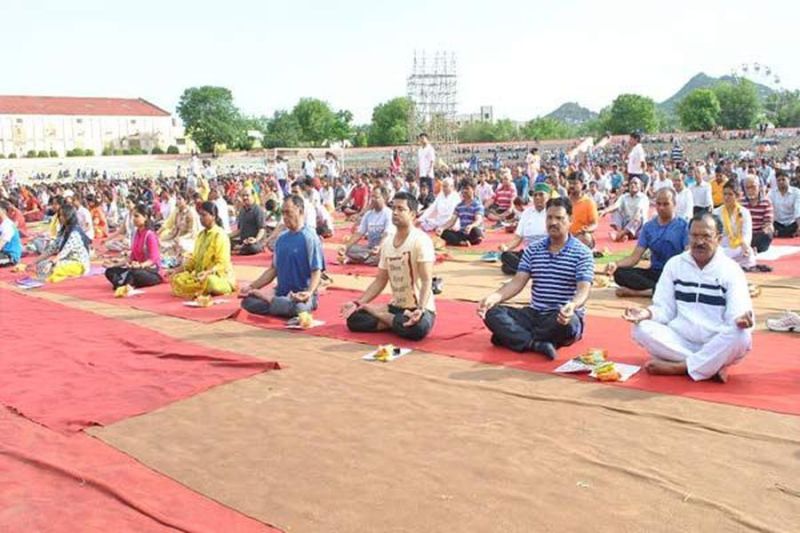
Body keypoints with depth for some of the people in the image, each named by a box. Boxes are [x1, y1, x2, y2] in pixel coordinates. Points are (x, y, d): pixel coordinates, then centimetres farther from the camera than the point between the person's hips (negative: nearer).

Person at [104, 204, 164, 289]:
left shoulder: (150, 235, -13)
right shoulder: (136, 234, 11)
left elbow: (153, 259, -21)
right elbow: (132, 257, 15)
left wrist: (140, 265, -38)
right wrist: (115, 265, 9)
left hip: (153, 272, -9)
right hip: (138, 268, 9)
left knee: (135, 272, -41)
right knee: (110, 271, -5)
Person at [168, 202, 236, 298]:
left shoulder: (220, 235, -12)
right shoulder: (201, 235, 12)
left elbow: (222, 264, -18)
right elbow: (194, 259, 15)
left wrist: (207, 273, -33)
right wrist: (177, 269, 4)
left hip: (220, 276, -7)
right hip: (201, 275, 7)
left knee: (210, 281, -40)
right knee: (177, 279, -11)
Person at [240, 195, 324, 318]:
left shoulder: (309, 237, -10)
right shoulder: (281, 238, 10)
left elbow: (316, 271, -15)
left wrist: (309, 292, -33)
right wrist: (251, 287, 8)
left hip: (302, 295, -4)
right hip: (281, 292, 4)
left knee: (297, 307, -38)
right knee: (247, 301, -13)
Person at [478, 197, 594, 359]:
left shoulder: (582, 253, -5)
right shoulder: (533, 250, 8)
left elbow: (583, 290, -15)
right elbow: (518, 282, 0)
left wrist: (572, 306, -40)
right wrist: (493, 297, -19)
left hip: (563, 317, -4)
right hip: (534, 314, 4)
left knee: (568, 323, -40)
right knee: (492, 313, -17)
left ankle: (510, 336, -21)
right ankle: (537, 344, -34)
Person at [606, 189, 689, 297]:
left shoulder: (683, 226, -2)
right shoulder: (648, 226, 10)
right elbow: (635, 257, 5)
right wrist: (616, 264, -16)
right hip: (654, 273, 4)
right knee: (619, 273, -22)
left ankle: (636, 291, -31)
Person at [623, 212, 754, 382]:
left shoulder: (731, 269, -2)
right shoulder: (674, 264, 6)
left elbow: (737, 313, -12)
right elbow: (664, 309, 5)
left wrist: (742, 319, -37)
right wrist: (647, 313, -18)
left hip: (718, 347, -2)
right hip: (681, 342, 2)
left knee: (741, 335, -33)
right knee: (642, 329, -23)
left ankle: (678, 367, -22)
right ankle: (712, 367, -23)